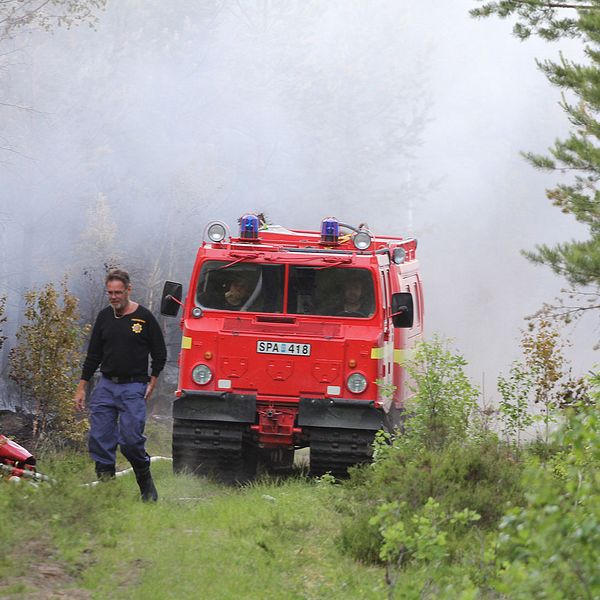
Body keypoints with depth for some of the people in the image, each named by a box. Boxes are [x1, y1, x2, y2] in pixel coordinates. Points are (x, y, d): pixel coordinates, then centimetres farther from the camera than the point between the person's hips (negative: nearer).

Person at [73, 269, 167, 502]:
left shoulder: (144, 317, -1)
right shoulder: (104, 317, 11)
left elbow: (159, 353, 5)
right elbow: (93, 354, 16)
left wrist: (152, 383, -1)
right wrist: (81, 387, 13)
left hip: (133, 388, -5)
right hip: (106, 386, 5)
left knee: (131, 440, -12)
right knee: (99, 439, -4)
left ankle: (147, 485, 8)